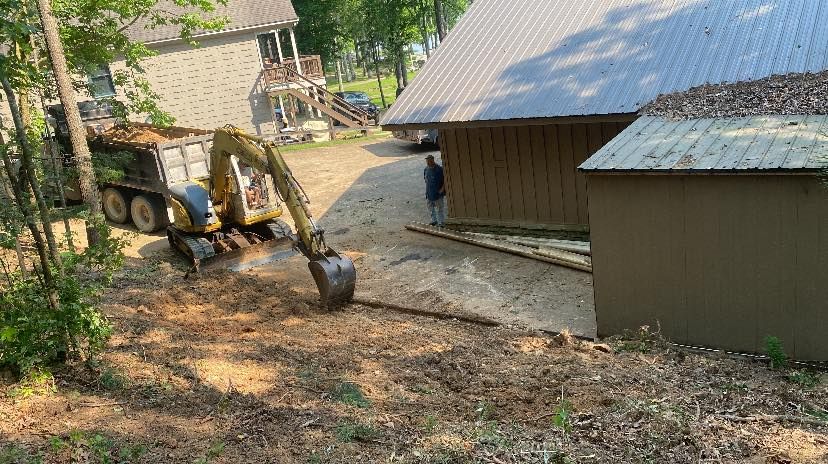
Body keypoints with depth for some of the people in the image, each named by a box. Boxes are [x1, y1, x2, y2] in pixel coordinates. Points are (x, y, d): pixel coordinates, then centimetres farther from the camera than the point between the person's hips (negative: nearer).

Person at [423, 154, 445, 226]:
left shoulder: (439, 169, -15)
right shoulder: (426, 169, 5)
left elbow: (445, 179, -12)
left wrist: (442, 188, -15)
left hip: (438, 192, -7)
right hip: (429, 192, 7)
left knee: (440, 208, -1)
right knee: (431, 207, 16)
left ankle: (441, 222, 7)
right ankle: (434, 220, 30)